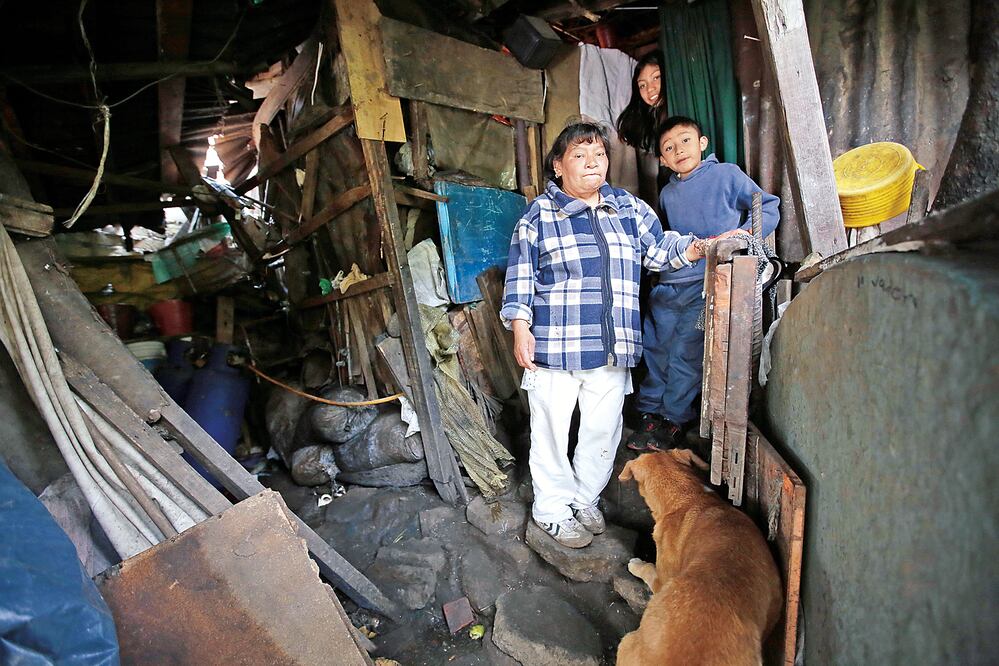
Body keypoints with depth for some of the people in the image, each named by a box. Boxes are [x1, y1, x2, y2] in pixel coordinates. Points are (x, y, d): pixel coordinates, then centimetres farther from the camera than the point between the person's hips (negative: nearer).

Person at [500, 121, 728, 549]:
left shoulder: (630, 209, 12)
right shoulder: (539, 214, 0)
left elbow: (660, 249, 15)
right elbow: (521, 275, -1)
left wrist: (694, 248, -4)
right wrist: (520, 328, -9)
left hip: (612, 349, 4)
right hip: (554, 346, -3)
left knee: (603, 429, 13)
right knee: (552, 428, 6)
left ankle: (584, 499, 35)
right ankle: (552, 509, 26)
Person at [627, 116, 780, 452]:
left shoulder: (727, 175, 4)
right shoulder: (667, 194, 19)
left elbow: (768, 207, 4)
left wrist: (744, 232, -12)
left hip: (708, 284, -5)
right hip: (669, 284, 5)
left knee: (686, 352, -6)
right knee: (655, 348, 6)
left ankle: (673, 421, 9)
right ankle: (651, 414, 20)